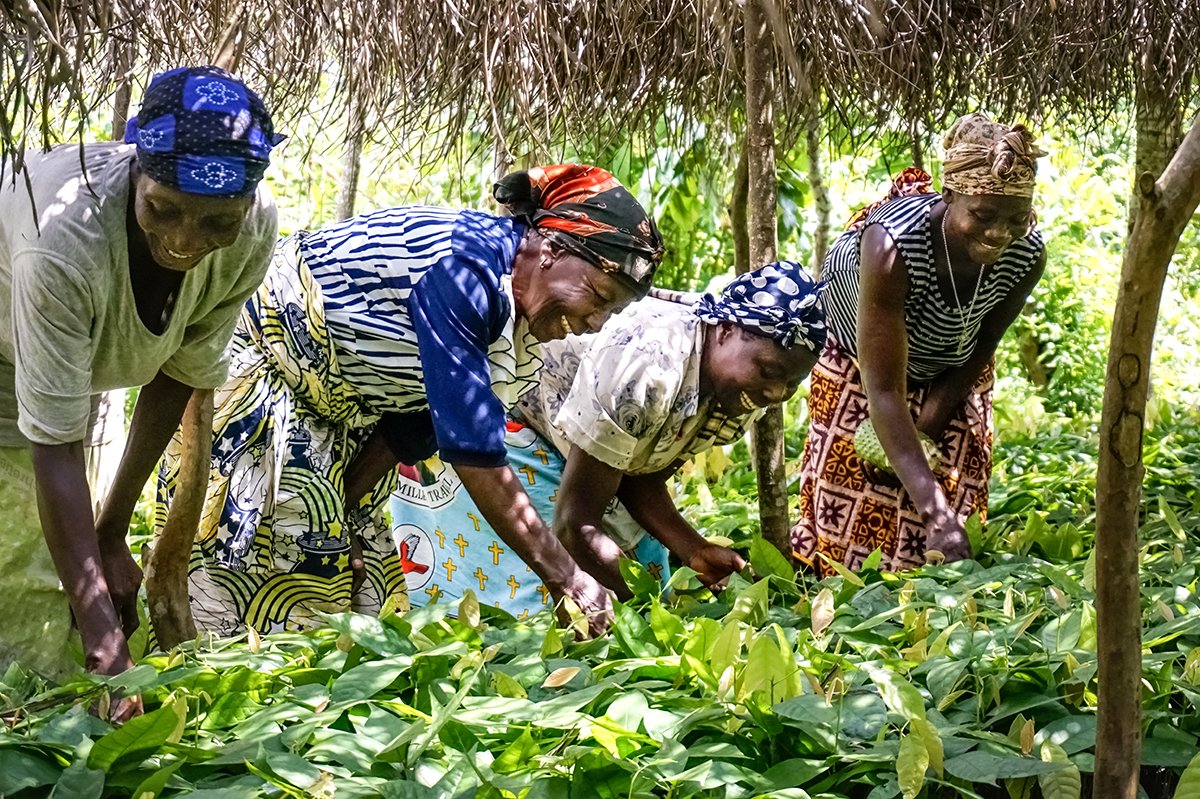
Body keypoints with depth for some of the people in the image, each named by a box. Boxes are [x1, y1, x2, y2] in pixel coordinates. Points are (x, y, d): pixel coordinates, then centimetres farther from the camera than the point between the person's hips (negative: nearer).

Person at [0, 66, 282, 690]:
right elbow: (55, 449, -40)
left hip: (85, 351, 5)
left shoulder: (255, 231, -26)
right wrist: (104, 639, -44)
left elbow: (181, 371, -10)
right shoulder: (66, 238, -43)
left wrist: (113, 529, -8)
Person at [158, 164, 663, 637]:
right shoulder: (462, 265, -32)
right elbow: (473, 452, -34)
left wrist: (341, 515, -12)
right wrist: (565, 578, -32)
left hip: (329, 414, 9)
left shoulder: (522, 325, -4)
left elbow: (409, 430, -1)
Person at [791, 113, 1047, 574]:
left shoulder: (1028, 256, -31)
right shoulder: (892, 244, -45)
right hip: (860, 358, -3)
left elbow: (979, 353, -12)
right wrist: (934, 511, -51)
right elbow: (884, 391, -45)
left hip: (950, 370, 4)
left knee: (957, 494, 2)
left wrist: (922, 429, -18)